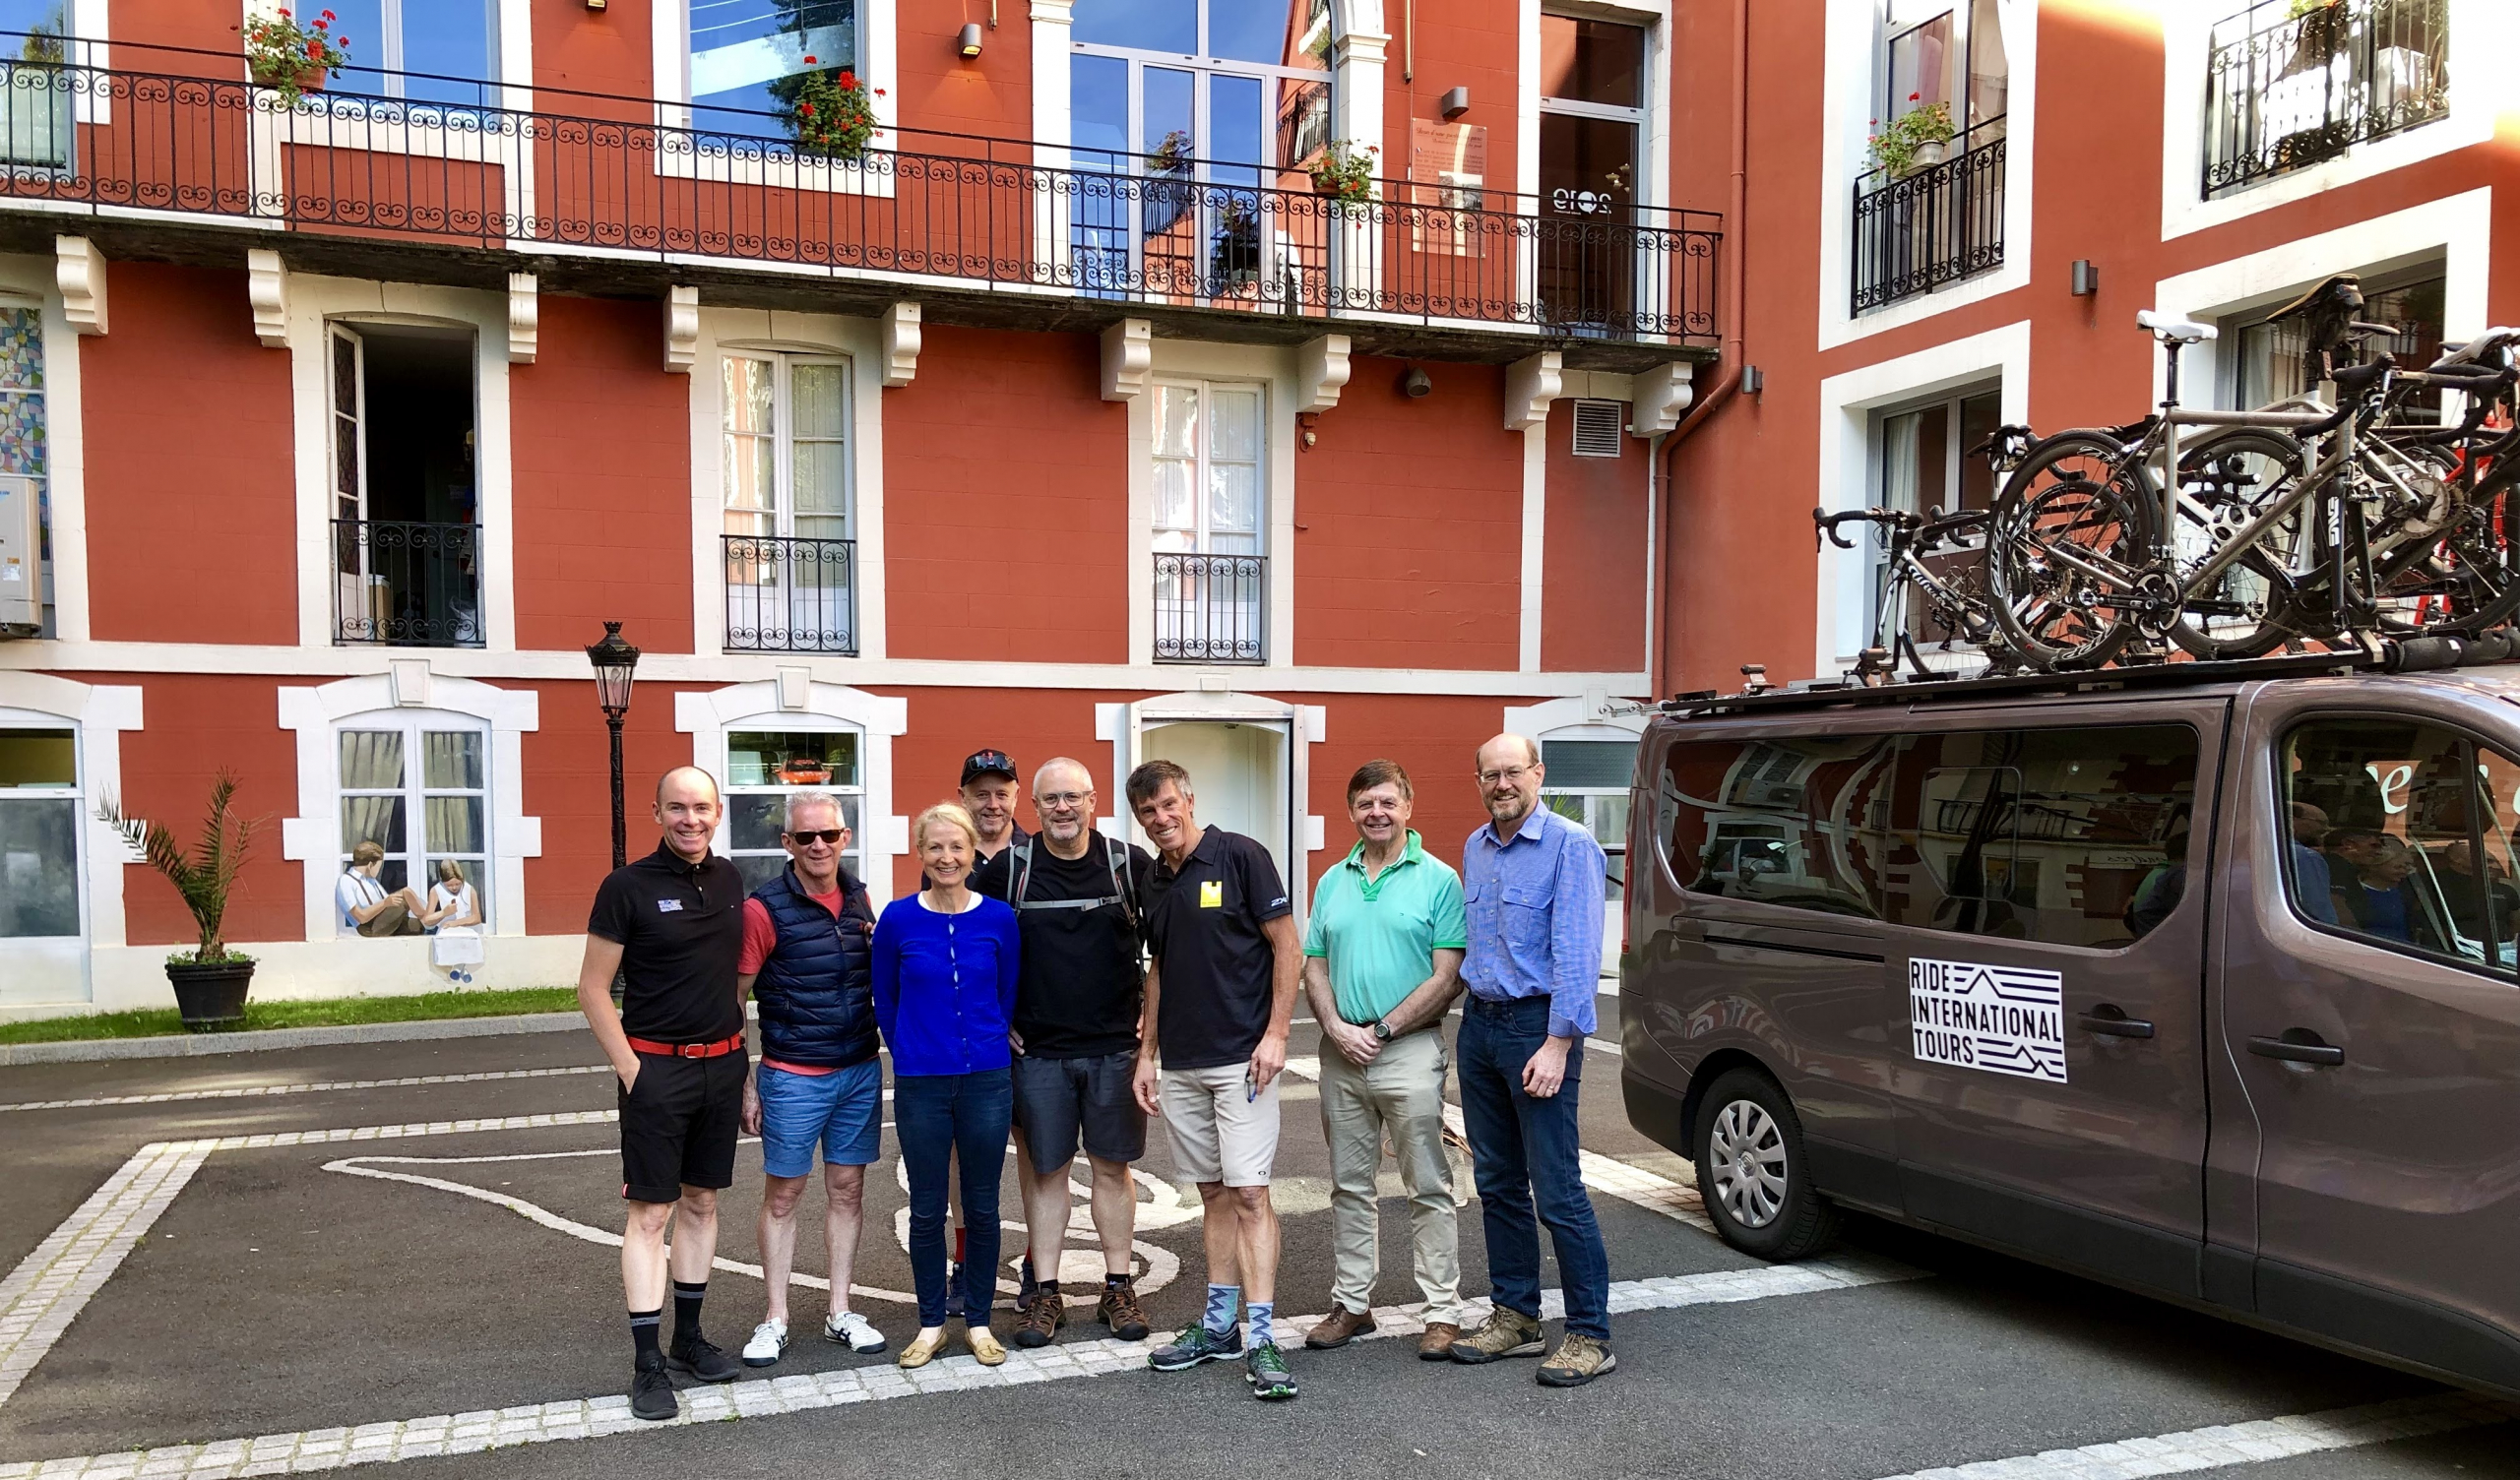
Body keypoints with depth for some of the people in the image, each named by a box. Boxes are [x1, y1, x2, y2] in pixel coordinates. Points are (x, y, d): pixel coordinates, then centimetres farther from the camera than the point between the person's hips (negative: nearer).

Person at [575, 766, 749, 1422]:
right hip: (657, 1067, -5)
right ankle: (647, 1364, 6)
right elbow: (593, 988, -7)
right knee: (650, 1213, -1)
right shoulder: (628, 887, -10)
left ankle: (688, 1338, 26)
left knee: (701, 1203, 13)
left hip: (723, 1065, 5)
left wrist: (744, 1056, 12)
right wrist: (629, 1068, -13)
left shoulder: (729, 879, 5)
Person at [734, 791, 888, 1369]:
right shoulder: (765, 907, -11)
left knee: (847, 1190, 11)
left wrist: (880, 946, -1)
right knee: (782, 1195, 6)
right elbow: (734, 999, -7)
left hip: (861, 1071, 5)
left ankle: (840, 1313, 22)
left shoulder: (859, 898, 4)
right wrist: (746, 1084, -8)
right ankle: (775, 1321, 18)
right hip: (793, 1077, -4)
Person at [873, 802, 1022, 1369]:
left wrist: (988, 1047, 11)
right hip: (920, 1083, 0)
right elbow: (884, 999, 8)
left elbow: (1009, 996, 8)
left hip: (986, 1081, 1)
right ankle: (931, 1323, 23)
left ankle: (978, 1322, 23)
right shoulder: (898, 919, -3)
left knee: (982, 1206, 9)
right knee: (927, 1210, 8)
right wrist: (911, 1054, 10)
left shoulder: (998, 918, -2)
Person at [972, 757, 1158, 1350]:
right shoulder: (1008, 868, -2)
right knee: (1044, 1169, 6)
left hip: (1115, 1045, 0)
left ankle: (1118, 1289, 19)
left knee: (1112, 1166, 8)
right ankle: (1045, 1294, 16)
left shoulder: (1130, 863, -2)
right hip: (1038, 1050, 0)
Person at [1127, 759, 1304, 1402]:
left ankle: (1262, 1340, -6)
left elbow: (1287, 947, -9)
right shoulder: (1153, 882, 11)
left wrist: (1276, 1033, -14)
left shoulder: (1241, 856, -8)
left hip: (1242, 1057, -6)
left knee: (1249, 1193, -9)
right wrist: (1146, 1053, 15)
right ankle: (1218, 1324, 21)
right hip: (1180, 1064, 6)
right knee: (1213, 1194, 13)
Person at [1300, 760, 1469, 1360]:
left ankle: (1444, 1312, 10)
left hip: (1410, 1052, -5)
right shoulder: (1332, 882, 11)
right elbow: (1315, 968, 11)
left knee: (1428, 1188, 1)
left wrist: (1382, 1029, -13)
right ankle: (1352, 1304, 24)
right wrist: (1337, 1029, -6)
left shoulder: (1438, 880, -4)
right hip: (1341, 1056, 5)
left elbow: (1446, 977, -9)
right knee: (1349, 1186, 13)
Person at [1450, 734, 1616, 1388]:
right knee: (1498, 1184, 13)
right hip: (1479, 1025, 7)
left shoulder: (1570, 847, -10)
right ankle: (1515, 1315, 24)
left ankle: (1589, 1335, 4)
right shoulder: (1474, 849, 13)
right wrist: (1476, 1013, 15)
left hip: (1537, 1027, -7)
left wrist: (1557, 1044, -20)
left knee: (1557, 1191, -5)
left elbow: (1577, 953, -16)